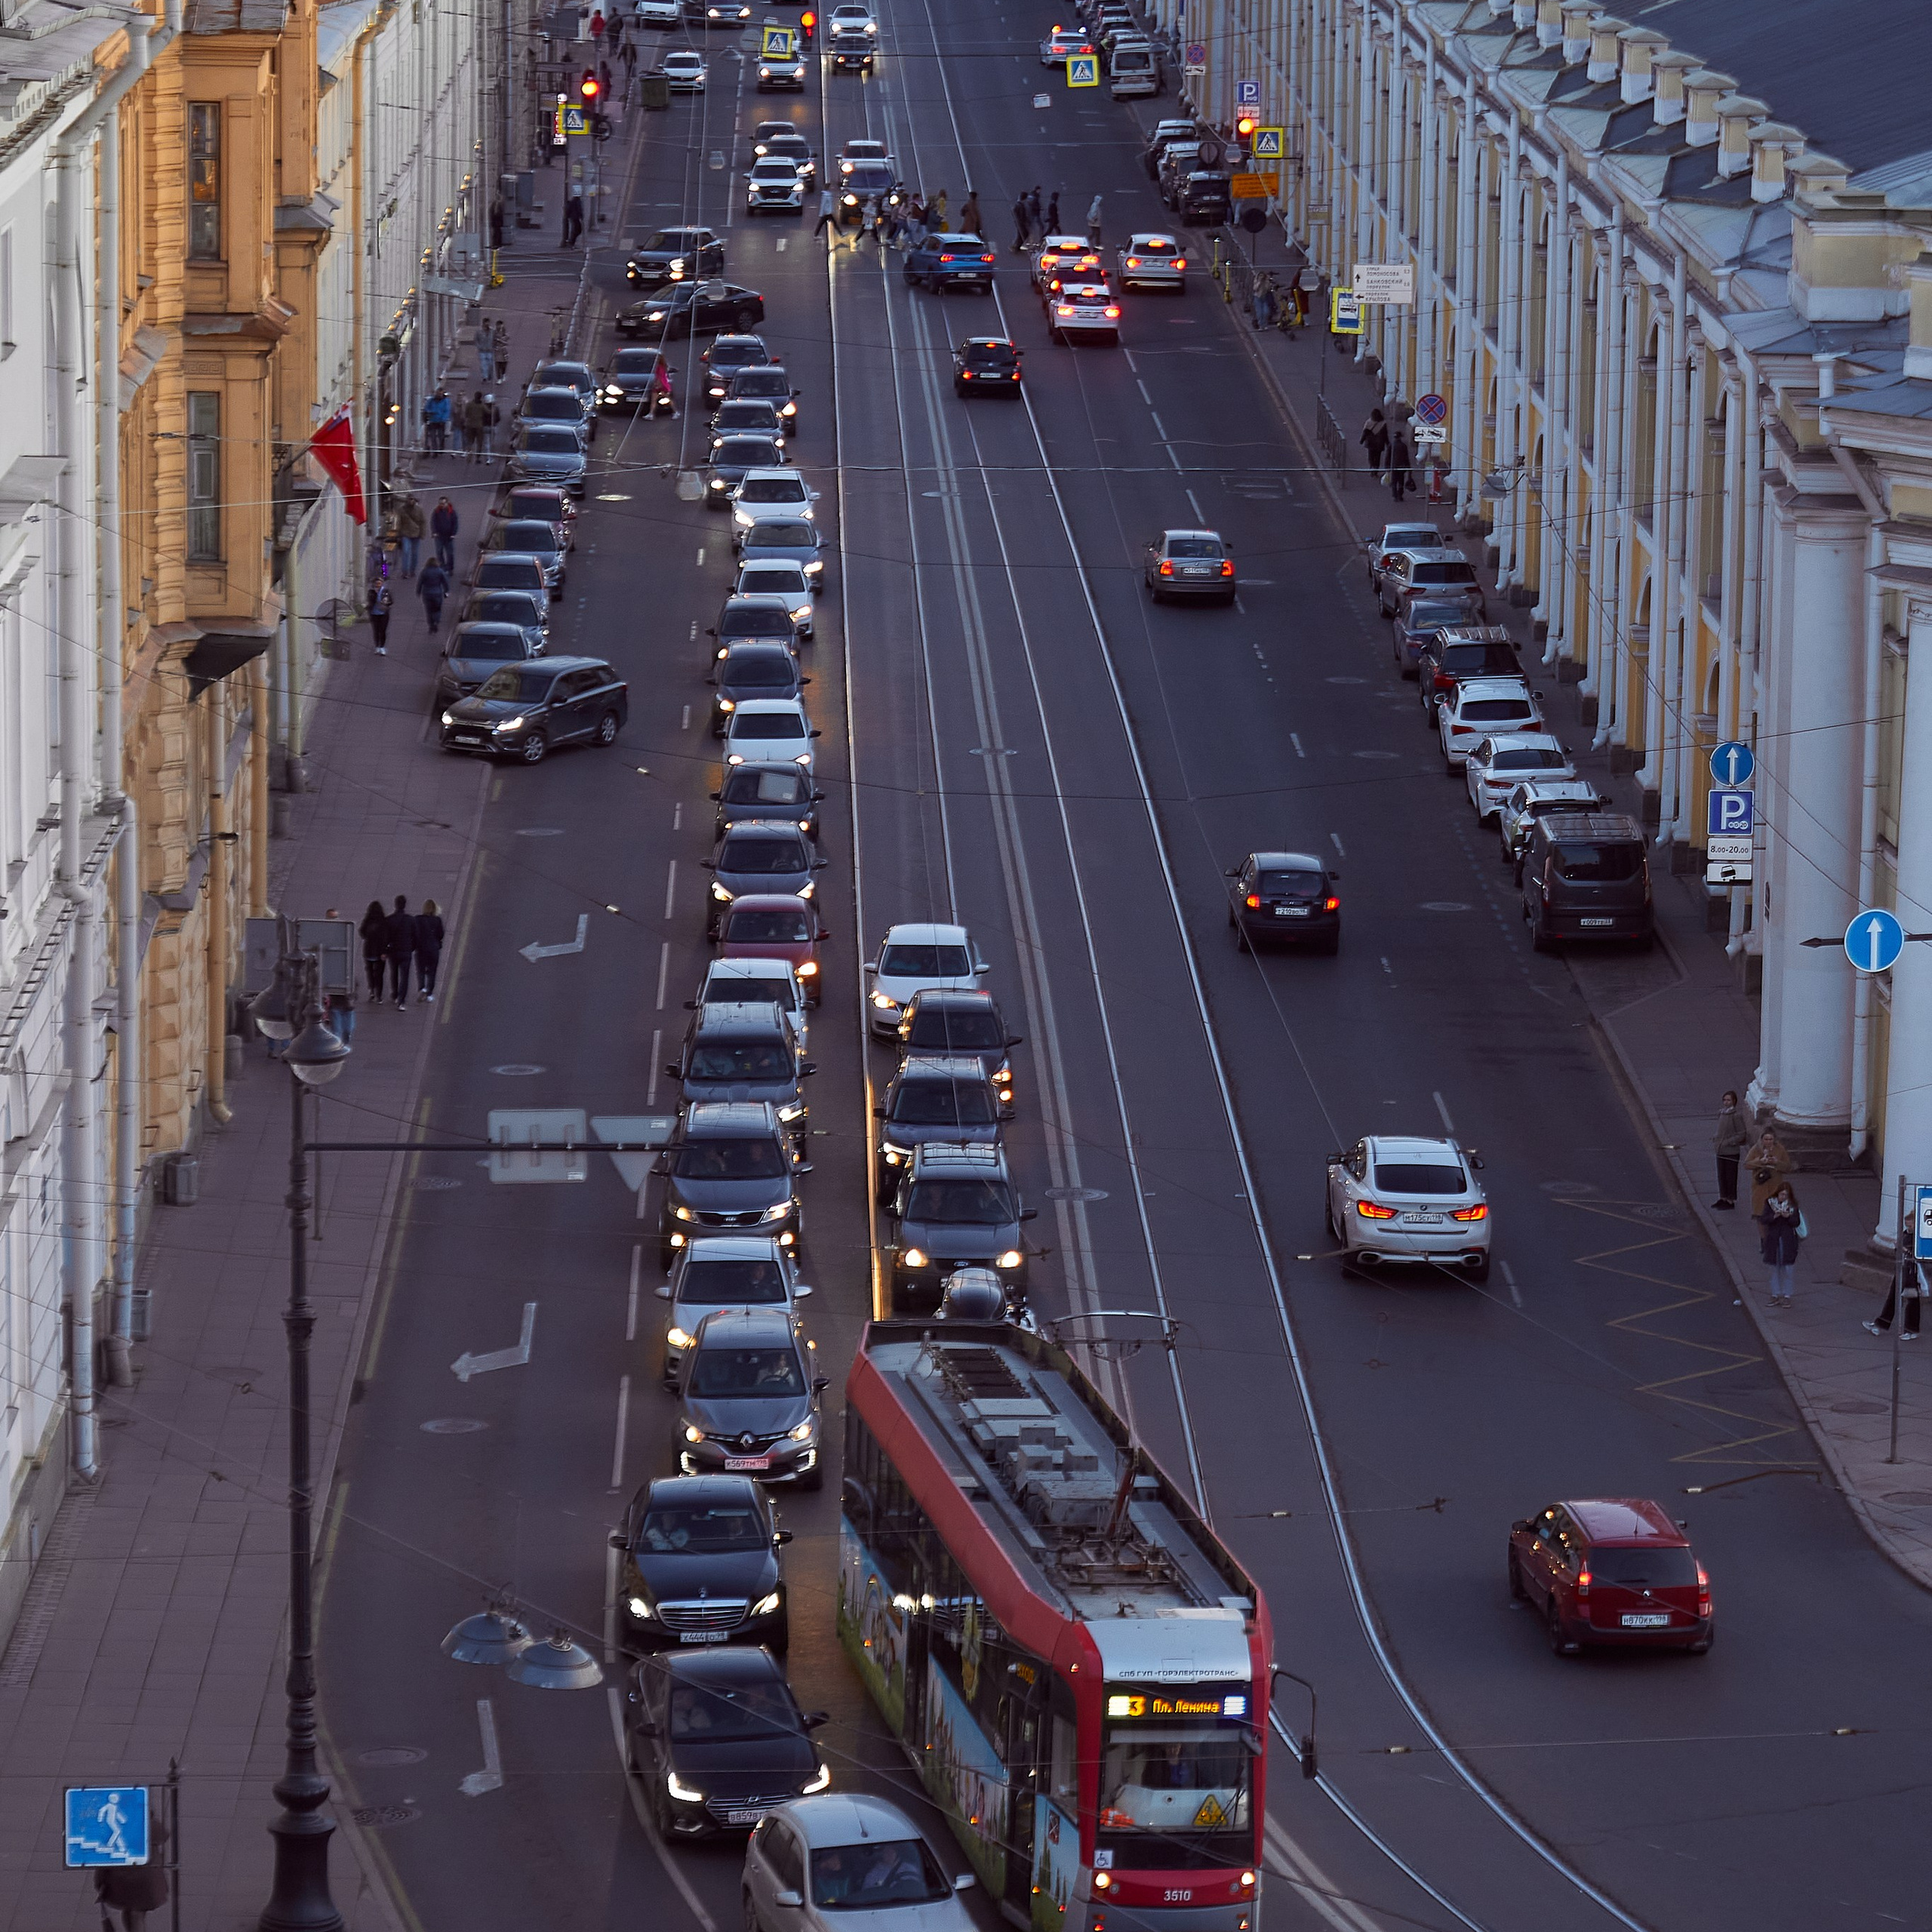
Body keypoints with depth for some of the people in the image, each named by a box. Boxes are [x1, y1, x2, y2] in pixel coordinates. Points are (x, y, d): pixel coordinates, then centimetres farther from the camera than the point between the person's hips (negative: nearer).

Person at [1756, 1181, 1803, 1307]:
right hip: (1773, 1239, 1)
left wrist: (1788, 1216, -22)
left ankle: (1786, 1296, 9)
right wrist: (1774, 1216, -23)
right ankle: (1775, 1296, 16)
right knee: (1774, 1270, 8)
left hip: (1788, 1241, -1)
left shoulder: (1792, 1205, -1)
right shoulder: (1770, 1203, 0)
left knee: (1787, 1270, 1)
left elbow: (1797, 1222, -4)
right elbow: (1763, 1220, -7)